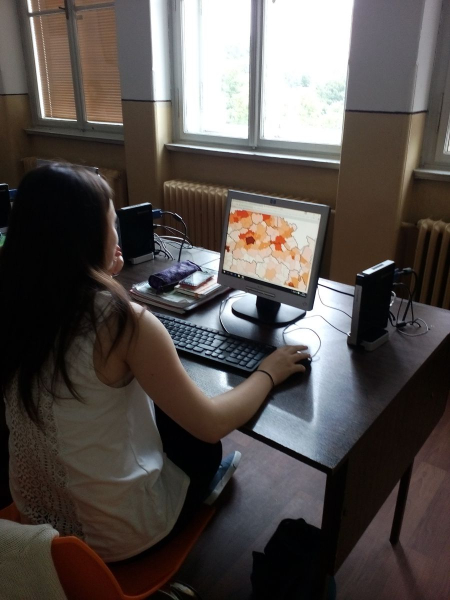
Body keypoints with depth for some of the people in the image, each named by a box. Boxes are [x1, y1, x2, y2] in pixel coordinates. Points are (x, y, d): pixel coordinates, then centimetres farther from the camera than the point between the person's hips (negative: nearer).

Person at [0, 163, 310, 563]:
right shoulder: (125, 321, -31)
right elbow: (212, 424, -21)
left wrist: (104, 282, 3)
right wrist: (268, 373, -6)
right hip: (111, 530, -5)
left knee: (161, 405, 23)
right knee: (196, 431, 20)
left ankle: (200, 482, 44)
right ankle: (201, 485, 50)